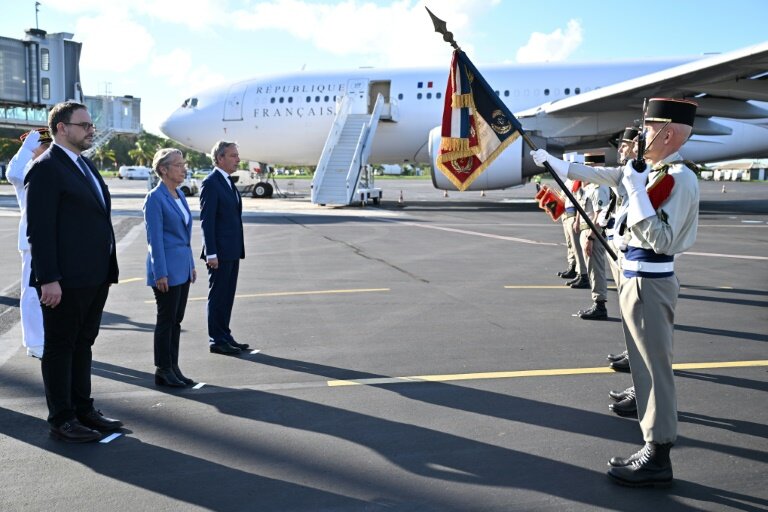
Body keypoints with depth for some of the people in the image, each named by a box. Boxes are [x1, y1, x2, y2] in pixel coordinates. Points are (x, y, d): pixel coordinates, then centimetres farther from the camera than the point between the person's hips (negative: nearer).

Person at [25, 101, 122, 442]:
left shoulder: (85, 165, 16)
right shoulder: (46, 168, -12)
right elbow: (39, 230, -17)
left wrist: (107, 271, 16)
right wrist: (48, 279, -21)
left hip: (95, 278, 9)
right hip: (65, 280, -9)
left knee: (82, 344, 16)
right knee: (60, 347, 3)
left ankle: (83, 410, 28)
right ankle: (61, 420, 13)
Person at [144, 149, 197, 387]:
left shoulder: (179, 194, 12)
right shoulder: (155, 198, -13)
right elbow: (155, 238, -15)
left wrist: (191, 265, 17)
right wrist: (160, 273, -17)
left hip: (182, 268, 8)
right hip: (167, 270, -8)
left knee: (176, 320, 12)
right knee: (166, 320, 0)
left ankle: (173, 369, 21)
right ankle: (163, 372, 11)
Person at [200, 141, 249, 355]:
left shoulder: (228, 182, 15)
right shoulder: (210, 183, -13)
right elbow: (206, 220, -17)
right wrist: (211, 253, -20)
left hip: (232, 251, 9)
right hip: (220, 252, -9)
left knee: (227, 296, 14)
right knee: (218, 296, 1)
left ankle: (225, 336, 23)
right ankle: (216, 341, 9)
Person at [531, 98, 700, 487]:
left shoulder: (680, 178, -18)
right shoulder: (651, 170, 8)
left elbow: (662, 241, -24)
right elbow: (599, 175, 20)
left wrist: (637, 191, -26)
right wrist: (552, 162, 25)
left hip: (648, 281, -9)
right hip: (639, 276, 9)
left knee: (653, 362, -5)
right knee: (645, 357, 21)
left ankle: (657, 457, 1)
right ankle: (655, 410, 37)